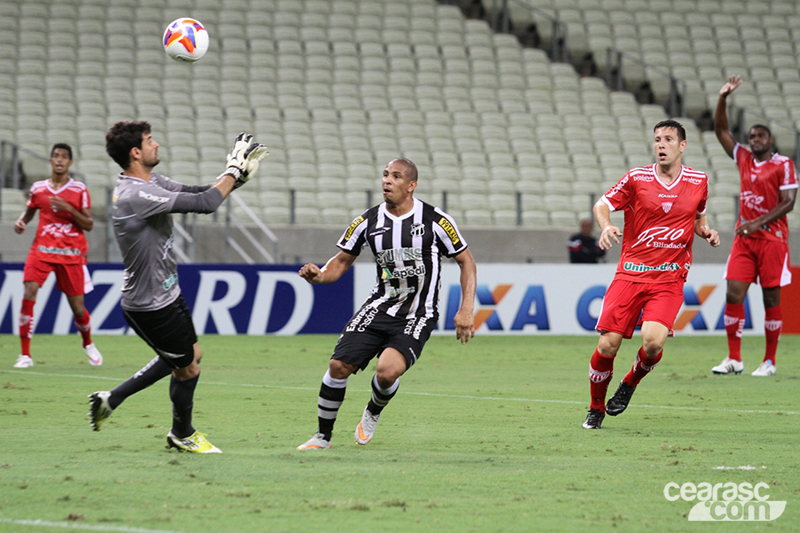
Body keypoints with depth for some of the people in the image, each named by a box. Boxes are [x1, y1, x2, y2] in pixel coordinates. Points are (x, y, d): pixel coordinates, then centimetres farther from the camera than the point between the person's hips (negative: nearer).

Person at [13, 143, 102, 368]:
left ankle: (88, 344, 35)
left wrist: (69, 209, -18)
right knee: (28, 296, -19)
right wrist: (21, 222, 0)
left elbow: (88, 225, -3)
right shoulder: (38, 188, 6)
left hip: (71, 253, -1)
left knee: (78, 307, 2)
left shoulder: (79, 190, -1)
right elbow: (29, 211, 23)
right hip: (42, 249, 1)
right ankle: (25, 355, -13)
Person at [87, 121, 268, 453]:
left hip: (165, 294, 10)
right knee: (188, 367, 7)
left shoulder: (150, 182, 3)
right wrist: (233, 171, -15)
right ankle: (182, 435, 34)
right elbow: (204, 204, -29)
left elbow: (195, 193, 9)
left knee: (189, 354, 22)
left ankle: (110, 400, 28)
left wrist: (236, 175, -5)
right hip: (151, 306, -10)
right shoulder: (136, 195, -29)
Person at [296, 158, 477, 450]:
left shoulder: (436, 220, -10)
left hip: (418, 316, -3)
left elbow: (465, 261, 0)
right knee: (339, 365, -10)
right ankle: (323, 436, 11)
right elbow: (342, 260, 11)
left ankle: (372, 414, 11)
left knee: (387, 371, -25)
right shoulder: (368, 221, -1)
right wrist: (320, 275, -11)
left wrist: (466, 310, -8)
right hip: (380, 306, 3)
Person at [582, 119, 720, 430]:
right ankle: (596, 409, 16)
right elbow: (603, 204, 6)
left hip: (670, 278, 0)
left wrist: (706, 232, 3)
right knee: (608, 345, -9)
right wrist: (606, 226, -15)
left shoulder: (698, 182, 7)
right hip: (631, 273, 0)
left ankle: (631, 383, 11)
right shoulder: (637, 178, -1)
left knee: (653, 340, -23)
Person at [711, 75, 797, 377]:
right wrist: (723, 98, 1)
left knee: (771, 297, -1)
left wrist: (758, 222, -17)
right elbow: (721, 131, 13)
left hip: (772, 237, -5)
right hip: (744, 238, 5)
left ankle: (769, 361, 4)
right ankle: (734, 359, -1)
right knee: (733, 294, -4)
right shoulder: (744, 159, 12)